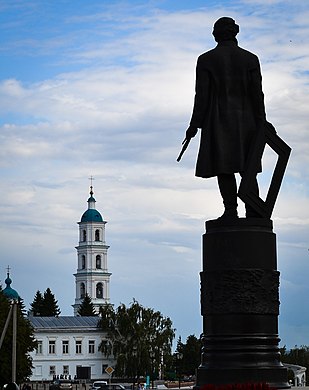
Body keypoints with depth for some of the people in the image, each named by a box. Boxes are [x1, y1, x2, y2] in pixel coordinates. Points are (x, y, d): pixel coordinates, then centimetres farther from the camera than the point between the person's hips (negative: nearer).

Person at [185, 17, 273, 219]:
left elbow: (202, 95, -6)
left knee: (223, 167, -3)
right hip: (245, 122, 2)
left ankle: (231, 210, -12)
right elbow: (257, 94, -1)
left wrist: (195, 124, -2)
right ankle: (253, 211, -6)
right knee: (247, 167, 6)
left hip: (218, 122, -2)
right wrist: (261, 123, 3)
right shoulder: (250, 59, 3)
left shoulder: (206, 60, -1)